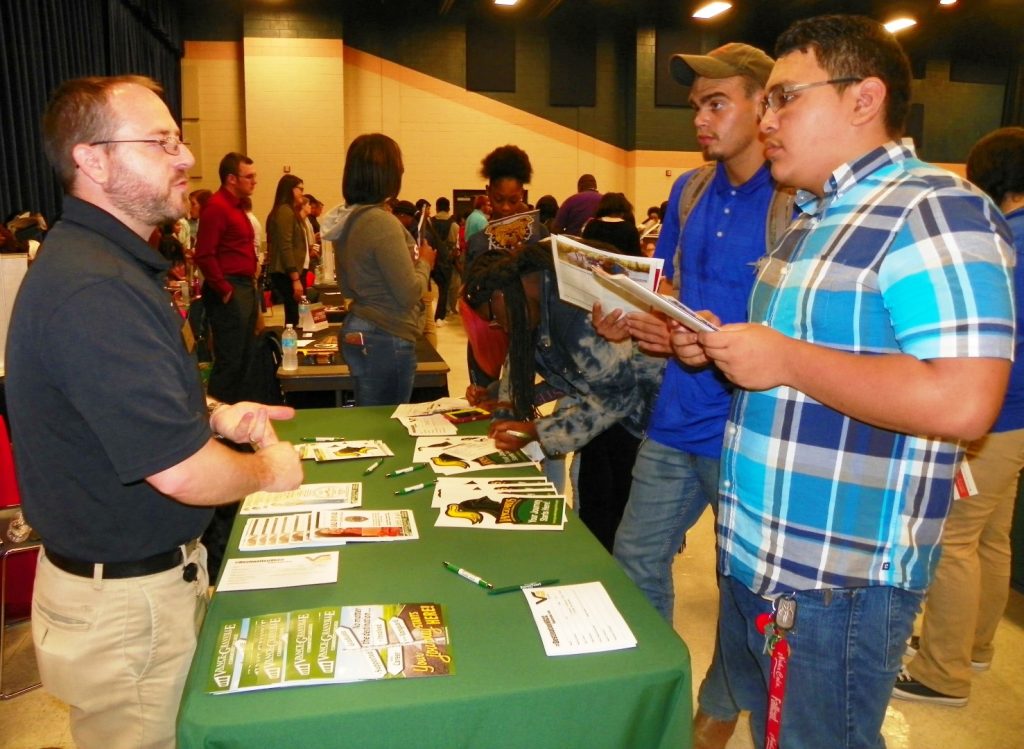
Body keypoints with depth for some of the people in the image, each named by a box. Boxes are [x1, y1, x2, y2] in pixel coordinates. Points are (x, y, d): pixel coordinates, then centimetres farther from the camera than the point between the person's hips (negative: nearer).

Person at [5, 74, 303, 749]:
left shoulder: (97, 259, 7)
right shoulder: (95, 291, -29)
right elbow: (183, 473, -31)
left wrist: (213, 416, 3)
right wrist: (268, 469, -11)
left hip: (151, 570, 10)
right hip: (126, 598, -10)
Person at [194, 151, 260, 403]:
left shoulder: (236, 206, 18)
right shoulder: (216, 207, -13)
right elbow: (204, 255, -19)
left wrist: (250, 285, 16)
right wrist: (224, 290, -17)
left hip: (246, 289, 10)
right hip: (230, 292, -10)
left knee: (243, 357, 14)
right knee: (229, 360, -7)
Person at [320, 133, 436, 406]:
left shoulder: (346, 219, 7)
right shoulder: (381, 222, -20)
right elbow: (409, 293, -19)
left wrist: (413, 261, 16)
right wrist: (425, 263, 0)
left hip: (359, 330, 9)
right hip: (386, 339, -9)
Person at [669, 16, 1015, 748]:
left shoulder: (934, 210, -16)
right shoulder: (812, 216, 13)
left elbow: (960, 403, -27)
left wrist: (785, 359, -23)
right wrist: (717, 348, 5)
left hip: (838, 580, -9)